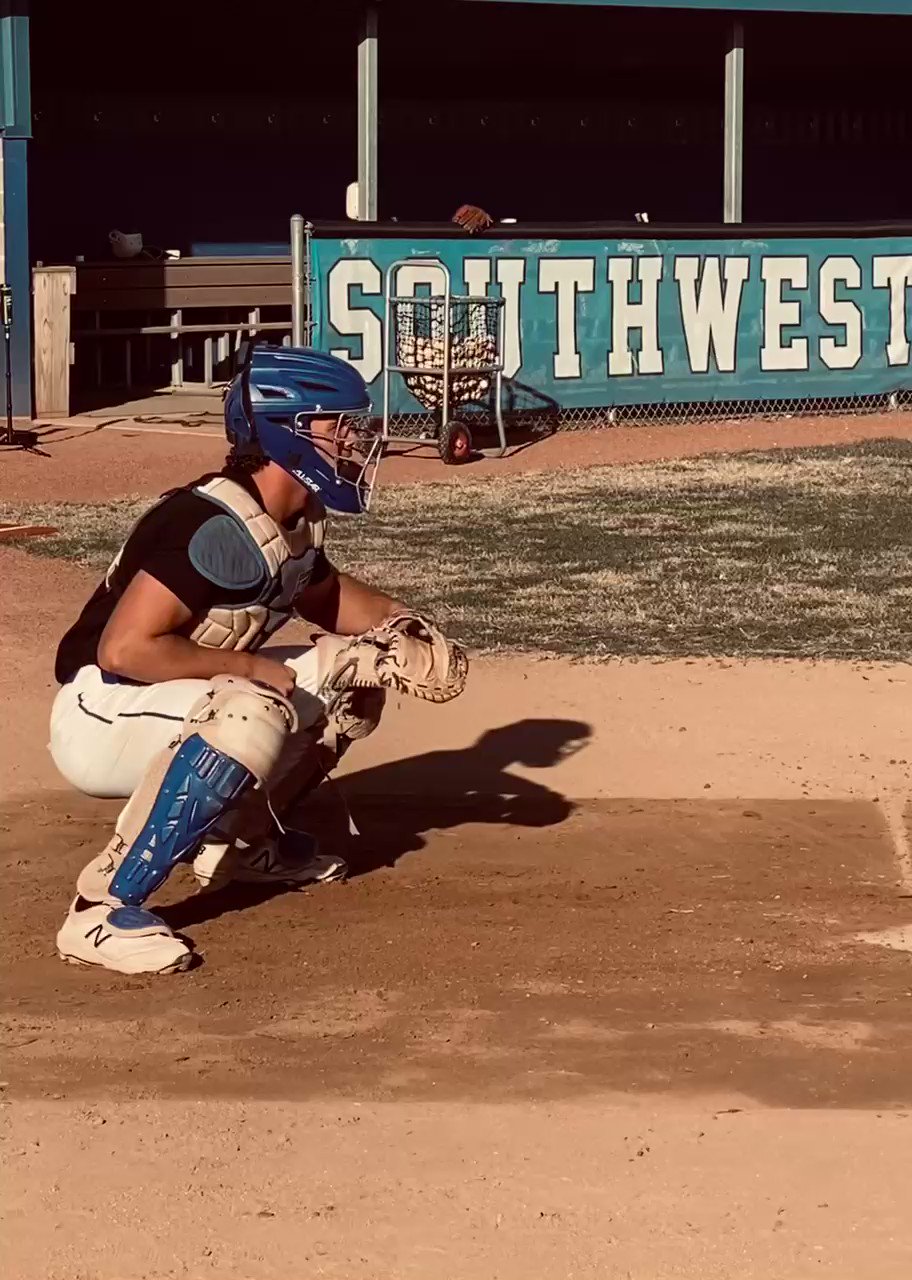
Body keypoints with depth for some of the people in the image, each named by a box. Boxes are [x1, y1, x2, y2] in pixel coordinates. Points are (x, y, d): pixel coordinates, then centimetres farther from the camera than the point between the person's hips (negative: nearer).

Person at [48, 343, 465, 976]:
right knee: (254, 711, -36)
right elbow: (124, 648, -32)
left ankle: (238, 838, 21)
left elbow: (323, 593, 25)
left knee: (352, 674, 9)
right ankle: (104, 909, -30)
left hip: (188, 701, 9)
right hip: (101, 718, -9)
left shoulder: (298, 520, 3)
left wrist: (393, 620, 4)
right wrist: (256, 669, -24)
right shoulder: (218, 526, -26)